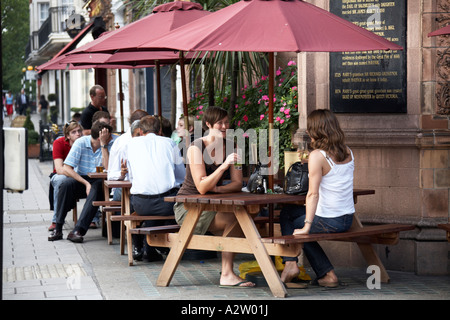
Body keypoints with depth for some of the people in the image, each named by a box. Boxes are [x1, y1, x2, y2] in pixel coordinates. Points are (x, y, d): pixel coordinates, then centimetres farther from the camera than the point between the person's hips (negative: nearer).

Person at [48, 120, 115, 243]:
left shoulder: (109, 144, -5)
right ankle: (58, 229, -24)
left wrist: (103, 146, -21)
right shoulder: (81, 143, -9)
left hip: (98, 181, 0)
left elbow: (108, 169, -20)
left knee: (97, 188, -34)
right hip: (80, 178, 0)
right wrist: (86, 183, -21)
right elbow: (66, 168, -14)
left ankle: (78, 231, -39)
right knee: (66, 185, -31)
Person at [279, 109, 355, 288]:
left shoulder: (317, 155, -18)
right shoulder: (348, 153, 4)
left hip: (328, 222, -7)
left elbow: (313, 193, -23)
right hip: (347, 219, 7)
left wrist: (306, 227, -23)